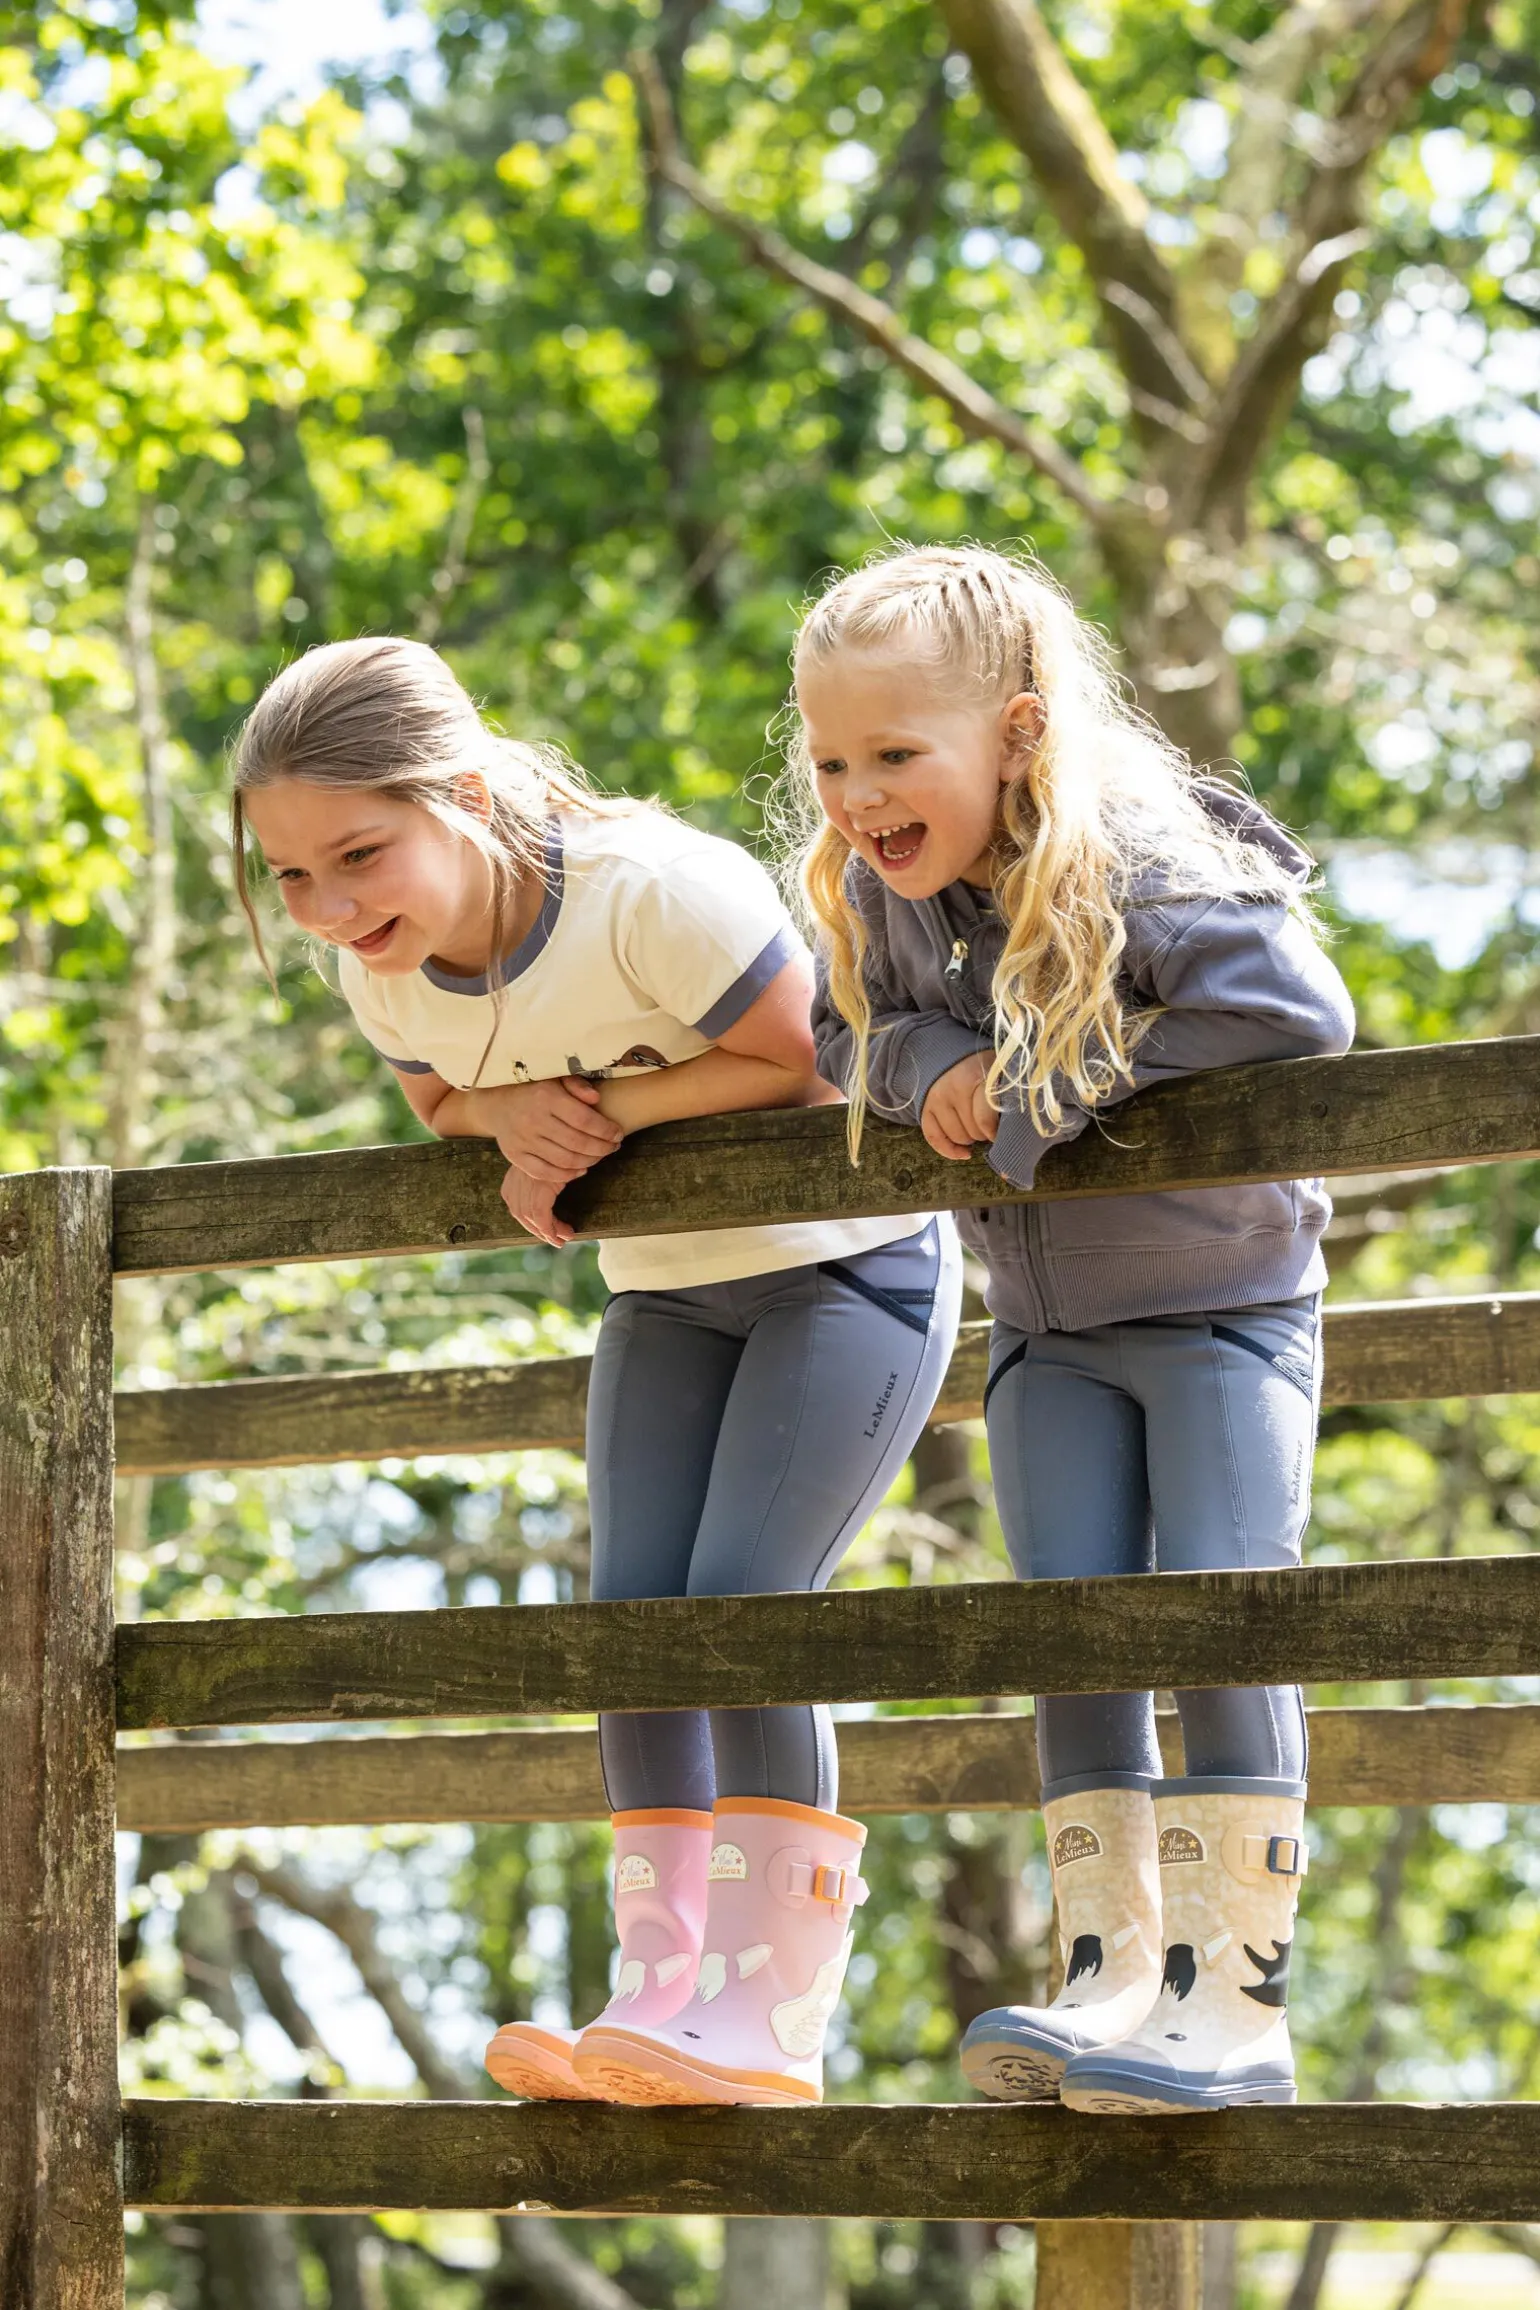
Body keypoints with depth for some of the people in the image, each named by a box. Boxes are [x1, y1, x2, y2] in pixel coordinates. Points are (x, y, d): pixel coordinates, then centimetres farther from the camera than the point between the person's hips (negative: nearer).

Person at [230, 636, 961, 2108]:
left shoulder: (656, 894, -33)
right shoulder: (384, 968, -11)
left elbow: (808, 1062, -22)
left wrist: (608, 1111, -25)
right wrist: (518, 1116, -15)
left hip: (847, 1262, -7)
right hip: (668, 1291, 7)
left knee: (744, 1599, -19)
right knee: (634, 1608, -4)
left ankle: (772, 2021, -17)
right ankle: (659, 1998, -1)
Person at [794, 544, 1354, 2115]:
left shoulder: (1140, 869, -25)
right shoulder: (883, 893, -6)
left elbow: (1299, 1011, -33)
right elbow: (843, 1031, 8)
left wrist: (1065, 1080, -28)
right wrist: (930, 1065, -17)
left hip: (1221, 1296, -6)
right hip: (1047, 1325, 6)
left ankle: (1234, 1994, -12)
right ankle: (1112, 1971, -1)